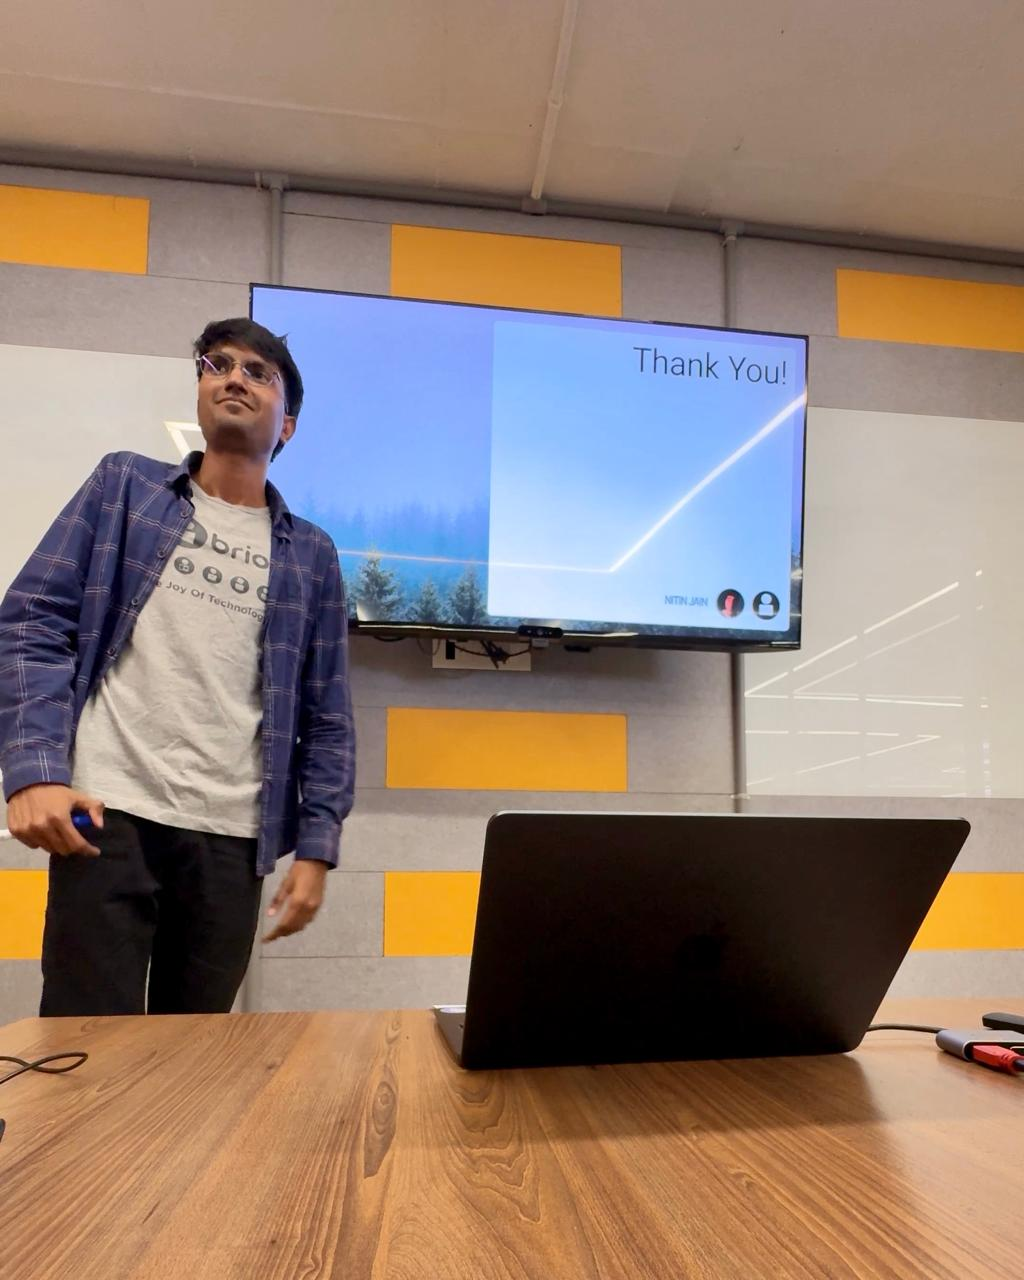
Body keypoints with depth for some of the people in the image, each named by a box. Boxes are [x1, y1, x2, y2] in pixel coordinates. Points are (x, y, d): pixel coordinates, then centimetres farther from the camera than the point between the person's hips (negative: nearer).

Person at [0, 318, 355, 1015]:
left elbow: (327, 719, 9)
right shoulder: (125, 485, 9)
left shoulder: (311, 554, 11)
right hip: (110, 813, -1)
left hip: (233, 836, 2)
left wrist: (316, 848, 2)